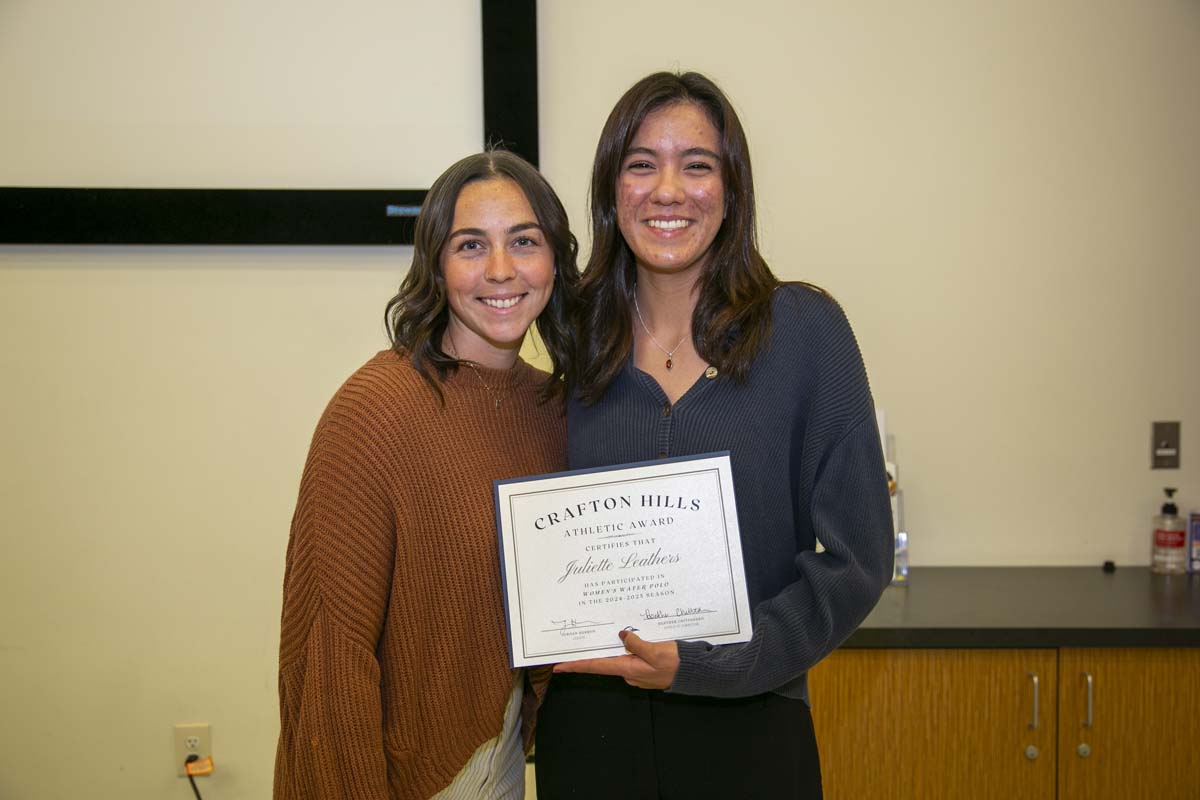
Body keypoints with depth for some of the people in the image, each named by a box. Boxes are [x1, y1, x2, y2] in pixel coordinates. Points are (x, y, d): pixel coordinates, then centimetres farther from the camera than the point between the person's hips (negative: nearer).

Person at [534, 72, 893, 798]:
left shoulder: (804, 328, -7)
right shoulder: (575, 340, 0)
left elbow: (855, 559, -8)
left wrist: (703, 665, -15)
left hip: (749, 732, -2)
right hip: (588, 728, 2)